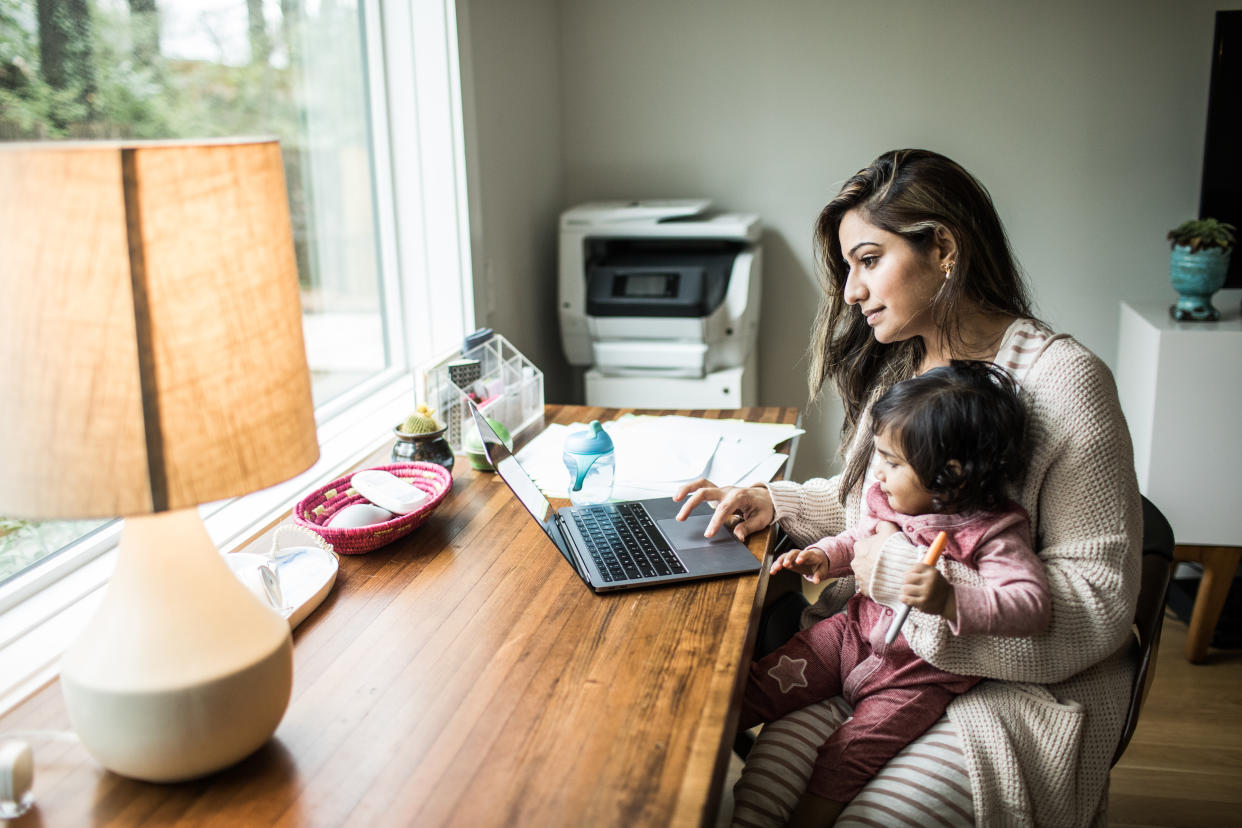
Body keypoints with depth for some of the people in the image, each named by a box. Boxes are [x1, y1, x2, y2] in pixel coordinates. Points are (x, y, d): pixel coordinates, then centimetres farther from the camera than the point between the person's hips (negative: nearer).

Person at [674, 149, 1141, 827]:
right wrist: (777, 502, 6)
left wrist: (906, 572, -20)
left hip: (1015, 686, -5)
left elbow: (1100, 601, -16)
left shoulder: (1062, 381, -14)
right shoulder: (893, 365, 10)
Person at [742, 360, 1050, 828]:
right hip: (856, 632, 7)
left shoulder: (992, 534, -22)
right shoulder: (889, 500, -1)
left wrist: (949, 601, -47)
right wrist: (822, 557, -3)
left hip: (921, 672, -6)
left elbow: (1031, 605, -33)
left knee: (846, 756, -18)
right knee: (764, 683, -3)